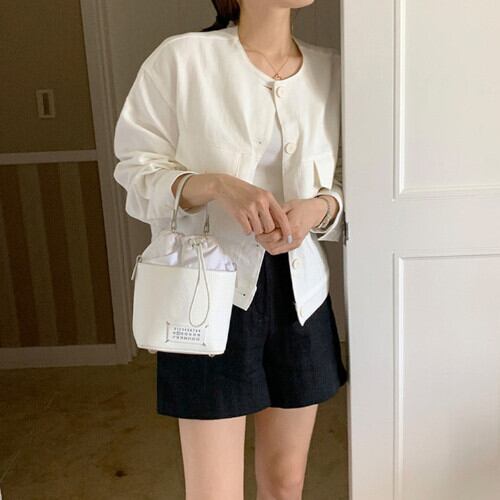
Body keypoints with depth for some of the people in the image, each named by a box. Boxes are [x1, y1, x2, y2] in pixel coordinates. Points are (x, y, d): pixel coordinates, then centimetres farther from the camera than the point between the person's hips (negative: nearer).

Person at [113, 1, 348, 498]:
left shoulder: (330, 69, 5)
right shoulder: (181, 57, -7)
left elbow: (353, 185, 9)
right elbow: (138, 170, -6)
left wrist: (320, 207, -14)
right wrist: (216, 185, -24)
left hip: (300, 294, 4)